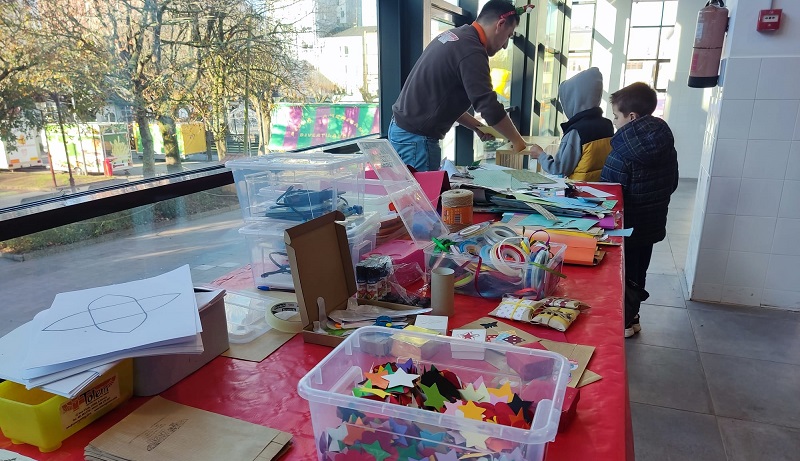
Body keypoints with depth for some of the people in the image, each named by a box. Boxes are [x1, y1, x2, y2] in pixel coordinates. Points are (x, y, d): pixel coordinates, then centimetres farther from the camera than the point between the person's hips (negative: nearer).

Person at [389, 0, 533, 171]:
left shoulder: (453, 36, 13)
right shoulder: (471, 51, -17)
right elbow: (489, 106, -19)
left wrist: (476, 126, 13)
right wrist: (518, 142, -6)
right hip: (416, 137, -10)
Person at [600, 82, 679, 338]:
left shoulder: (621, 156, -26)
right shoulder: (666, 146, -3)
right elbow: (672, 183, 8)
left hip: (627, 228, -7)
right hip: (652, 225, 7)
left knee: (621, 276, 11)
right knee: (638, 273, 21)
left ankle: (622, 322, 24)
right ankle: (631, 318, 36)